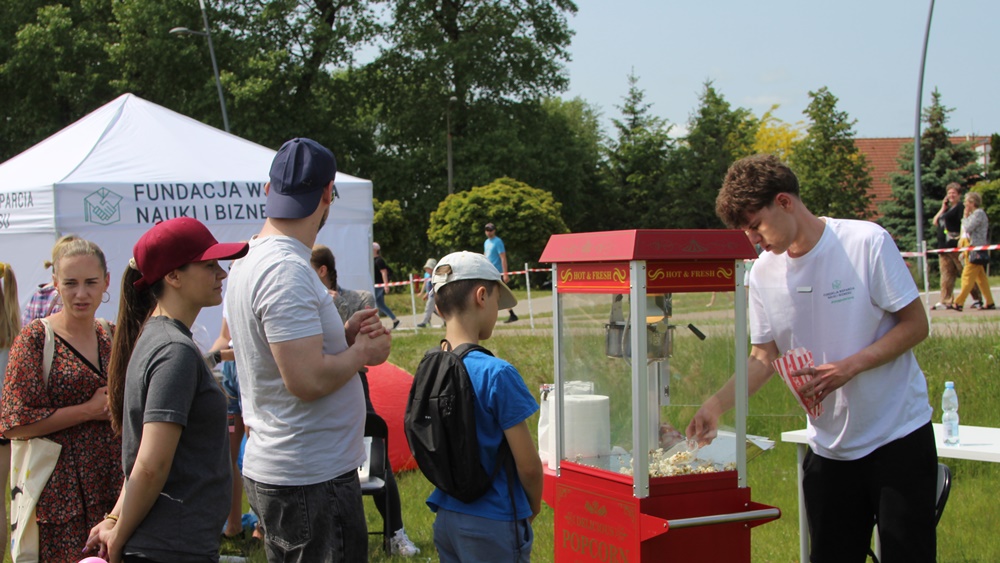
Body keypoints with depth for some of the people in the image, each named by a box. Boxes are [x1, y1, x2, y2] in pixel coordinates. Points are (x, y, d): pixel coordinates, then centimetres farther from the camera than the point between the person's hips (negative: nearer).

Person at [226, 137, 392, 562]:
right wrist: (362, 351, -9)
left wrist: (342, 336, 5)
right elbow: (307, 380, -26)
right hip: (312, 480, -10)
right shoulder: (287, 270, -21)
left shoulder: (251, 261, 11)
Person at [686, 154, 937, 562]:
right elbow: (763, 357, 7)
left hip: (898, 434, -4)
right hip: (829, 447, 4)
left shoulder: (867, 242, -12)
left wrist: (848, 367, -20)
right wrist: (716, 405, -9)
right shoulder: (763, 274, 1)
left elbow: (915, 325, -8)